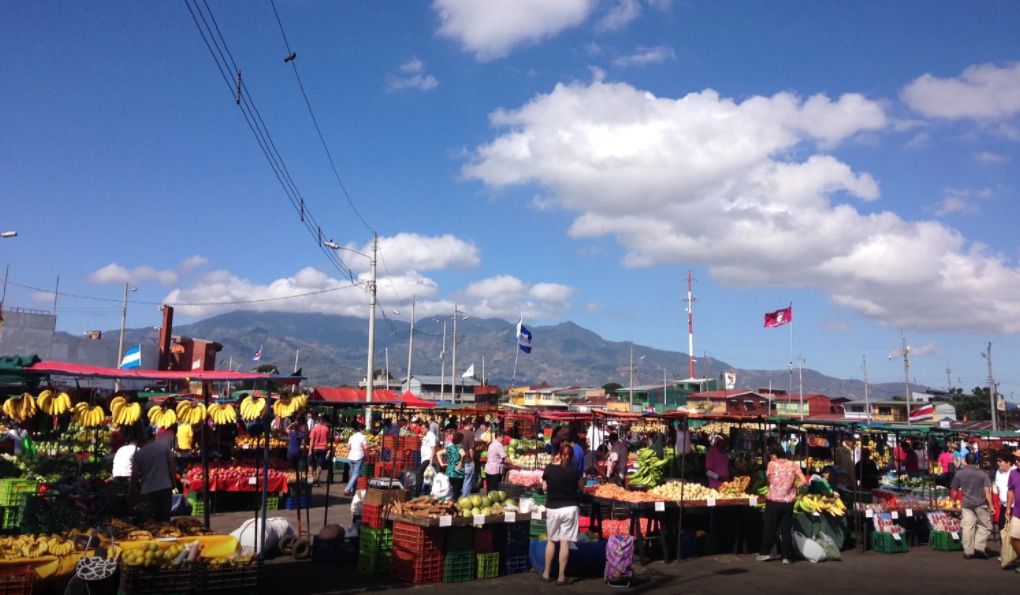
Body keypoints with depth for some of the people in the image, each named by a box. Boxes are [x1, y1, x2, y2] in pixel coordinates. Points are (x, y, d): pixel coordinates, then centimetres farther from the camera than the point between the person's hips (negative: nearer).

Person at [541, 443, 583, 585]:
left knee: (551, 540, 17)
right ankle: (561, 576, 6)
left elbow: (544, 488, 4)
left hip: (552, 508, 1)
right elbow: (581, 487, 3)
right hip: (569, 508, -1)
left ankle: (546, 573, 23)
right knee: (565, 542, 3)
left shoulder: (549, 468, -6)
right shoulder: (574, 470, -8)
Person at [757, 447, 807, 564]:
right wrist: (794, 487, 8)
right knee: (786, 529, 9)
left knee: (770, 528, 10)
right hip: (788, 502, 2)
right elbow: (803, 481, -5)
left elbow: (768, 479, 1)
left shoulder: (772, 464, -4)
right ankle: (786, 556, 9)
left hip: (773, 500, -2)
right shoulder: (793, 465, 1)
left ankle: (765, 553, 14)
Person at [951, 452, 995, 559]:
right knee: (985, 526, 13)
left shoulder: (960, 473, 1)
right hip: (981, 504, -2)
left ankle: (968, 551, 6)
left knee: (968, 527, 4)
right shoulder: (982, 473, -5)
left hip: (967, 504, 2)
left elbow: (954, 489, 8)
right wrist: (991, 505, -7)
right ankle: (979, 547, 1)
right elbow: (987, 490, -11)